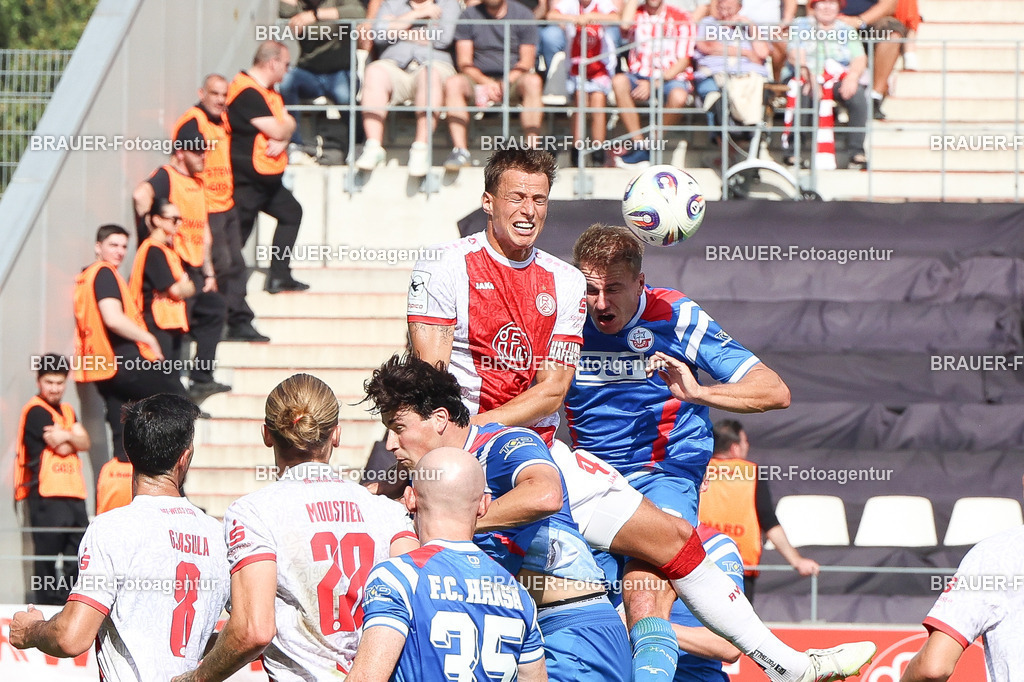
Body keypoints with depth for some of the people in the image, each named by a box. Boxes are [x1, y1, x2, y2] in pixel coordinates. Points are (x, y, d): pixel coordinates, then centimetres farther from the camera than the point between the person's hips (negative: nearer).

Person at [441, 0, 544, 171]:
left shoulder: (523, 15, 3)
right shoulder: (469, 15, 5)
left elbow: (526, 63, -1)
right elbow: (464, 62, -1)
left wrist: (502, 85, -18)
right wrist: (486, 82, -19)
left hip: (513, 80, -1)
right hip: (479, 78, 1)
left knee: (533, 82, -33)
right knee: (453, 83, -30)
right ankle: (460, 150, -34)